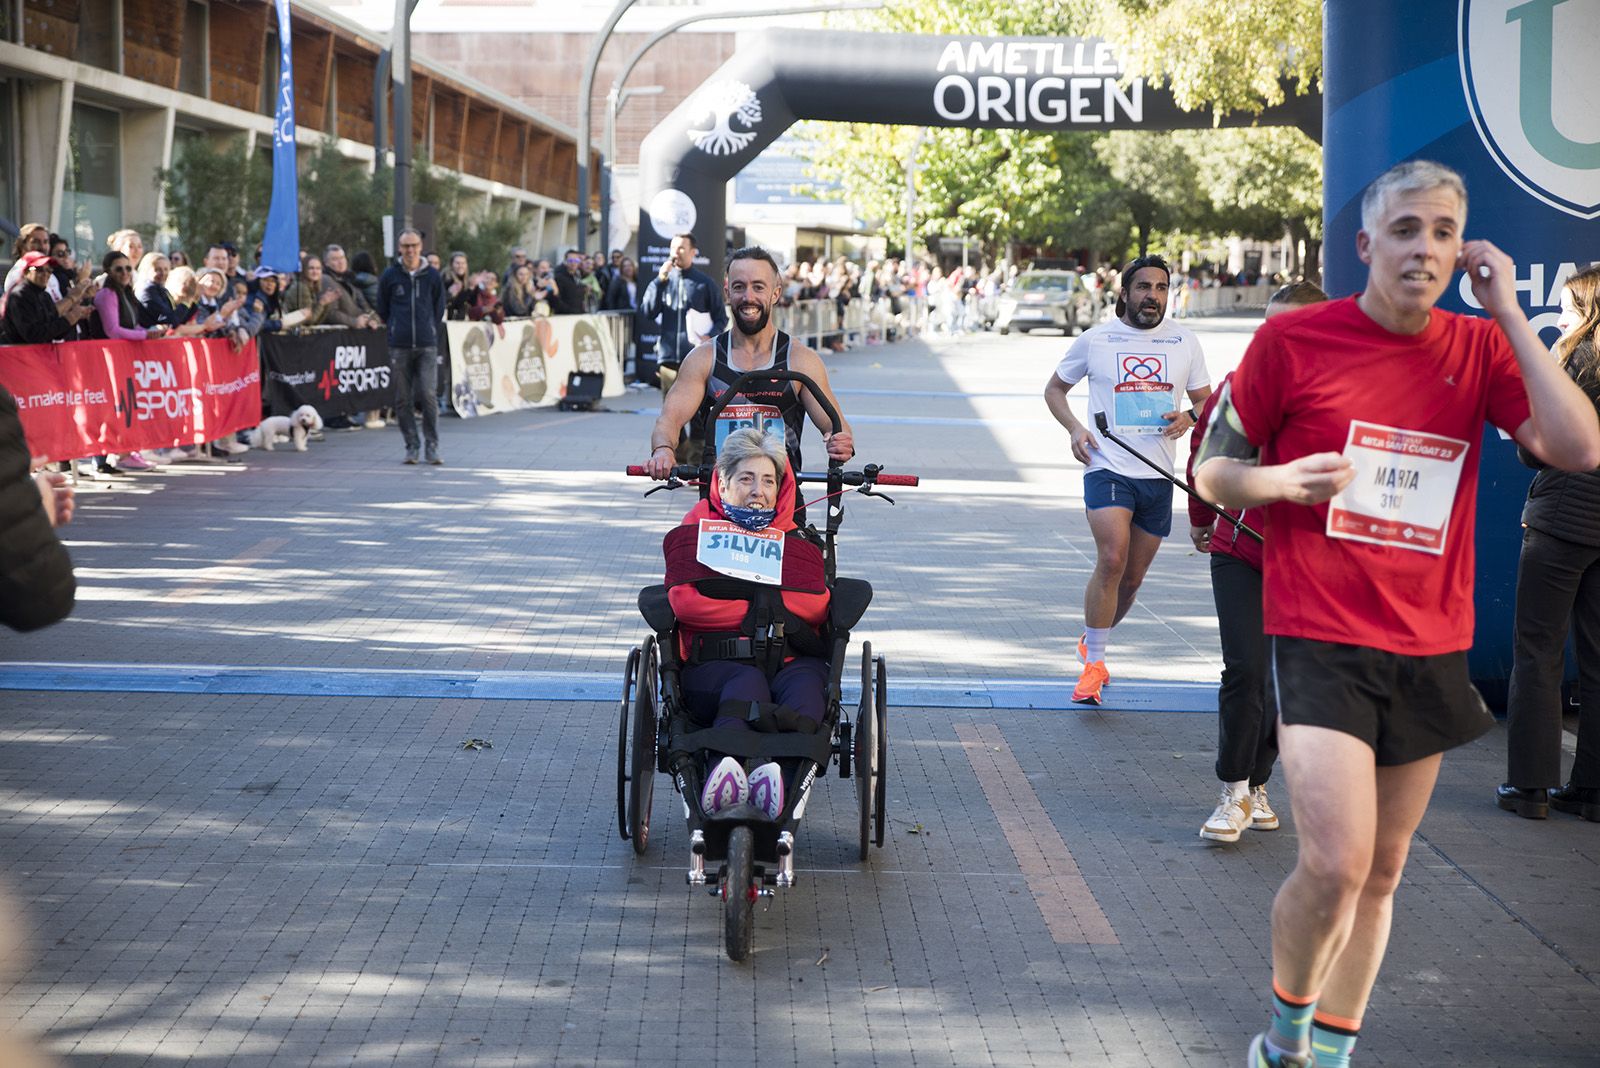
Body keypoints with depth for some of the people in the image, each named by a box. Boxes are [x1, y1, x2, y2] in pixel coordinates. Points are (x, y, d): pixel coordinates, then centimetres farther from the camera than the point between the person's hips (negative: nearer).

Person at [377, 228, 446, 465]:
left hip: (427, 345, -1)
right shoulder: (390, 276, 4)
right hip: (399, 347, 1)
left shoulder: (432, 276, 5)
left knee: (428, 395, -9)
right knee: (403, 399, 3)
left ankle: (431, 446, -1)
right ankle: (411, 446, 12)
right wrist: (396, 329, 14)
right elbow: (382, 310, 13)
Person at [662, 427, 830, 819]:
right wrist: (756, 610, -4)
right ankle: (725, 772, -67)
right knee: (748, 681, -38)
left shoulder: (796, 539, 25)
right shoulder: (697, 529, 17)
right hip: (715, 664, -2)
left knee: (806, 682, -35)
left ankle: (777, 777, -63)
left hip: (788, 659, 2)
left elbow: (818, 605, 6)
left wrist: (755, 594, -4)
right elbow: (683, 601, -1)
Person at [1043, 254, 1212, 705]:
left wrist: (1188, 417, -7)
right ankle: (1093, 664, -12)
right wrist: (1074, 428, -5)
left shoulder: (1184, 341, 7)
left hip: (1159, 476, 3)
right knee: (1112, 560, -22)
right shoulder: (1095, 339, 2)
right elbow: (1055, 388, 13)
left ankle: (1091, 644, 35)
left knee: (1132, 578, 10)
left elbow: (1208, 400, 16)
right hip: (1108, 467, -3)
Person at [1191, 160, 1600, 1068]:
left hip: (1430, 651, 4)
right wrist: (1278, 481, -20)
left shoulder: (1480, 348, 3)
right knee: (1336, 864, -16)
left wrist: (1509, 313, -9)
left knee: (1383, 869, 12)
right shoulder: (1293, 340, -5)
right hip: (1320, 640, -4)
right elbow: (1212, 472, 3)